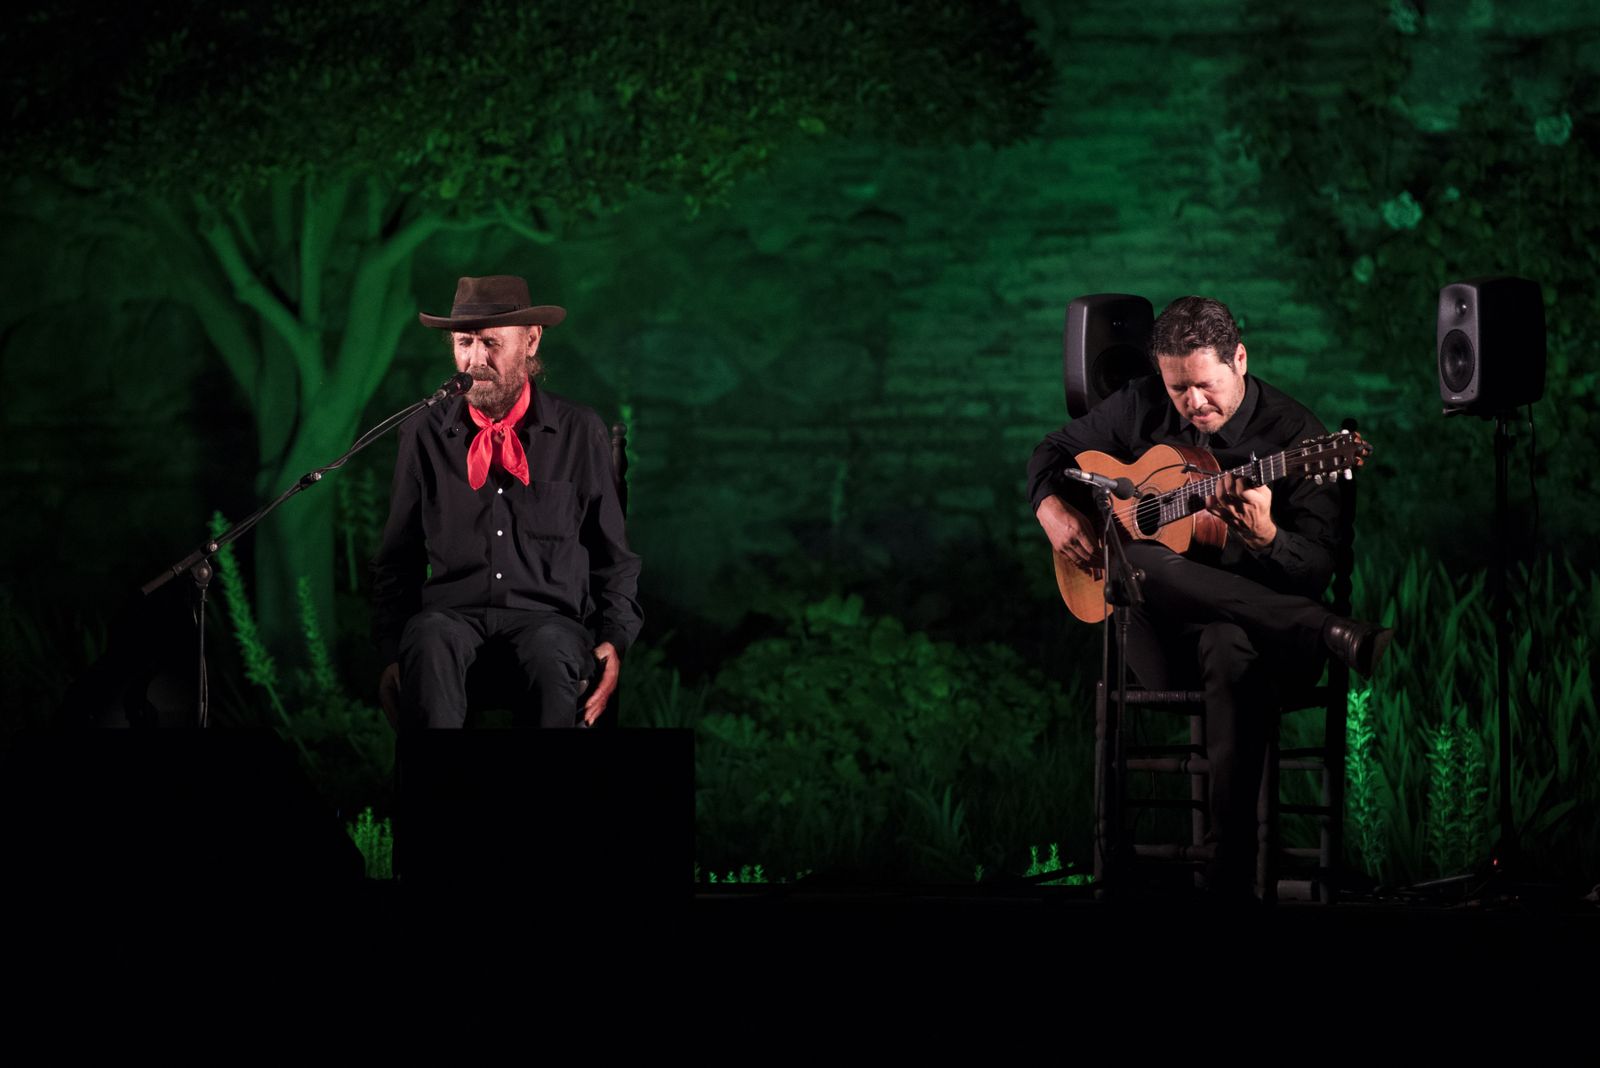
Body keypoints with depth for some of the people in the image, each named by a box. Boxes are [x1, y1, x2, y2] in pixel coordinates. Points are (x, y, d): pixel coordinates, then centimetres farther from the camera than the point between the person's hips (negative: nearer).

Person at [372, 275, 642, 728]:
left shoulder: (580, 432, 8)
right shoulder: (425, 434, 10)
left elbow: (612, 554, 15)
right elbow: (396, 557, 16)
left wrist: (614, 640, -1)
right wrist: (392, 653, 3)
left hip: (548, 611, -1)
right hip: (451, 609, 1)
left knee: (554, 656, -37)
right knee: (430, 644, -36)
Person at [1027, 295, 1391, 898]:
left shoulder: (1294, 435, -3)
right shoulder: (1140, 408, 9)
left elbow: (1319, 569, -8)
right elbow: (1054, 451, 25)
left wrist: (1264, 536, -30)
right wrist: (1052, 509, 3)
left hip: (1249, 623, -3)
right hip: (1159, 634, 3)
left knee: (1230, 648, -43)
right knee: (1138, 563, -36)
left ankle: (1231, 873, -44)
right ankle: (1338, 638, -40)